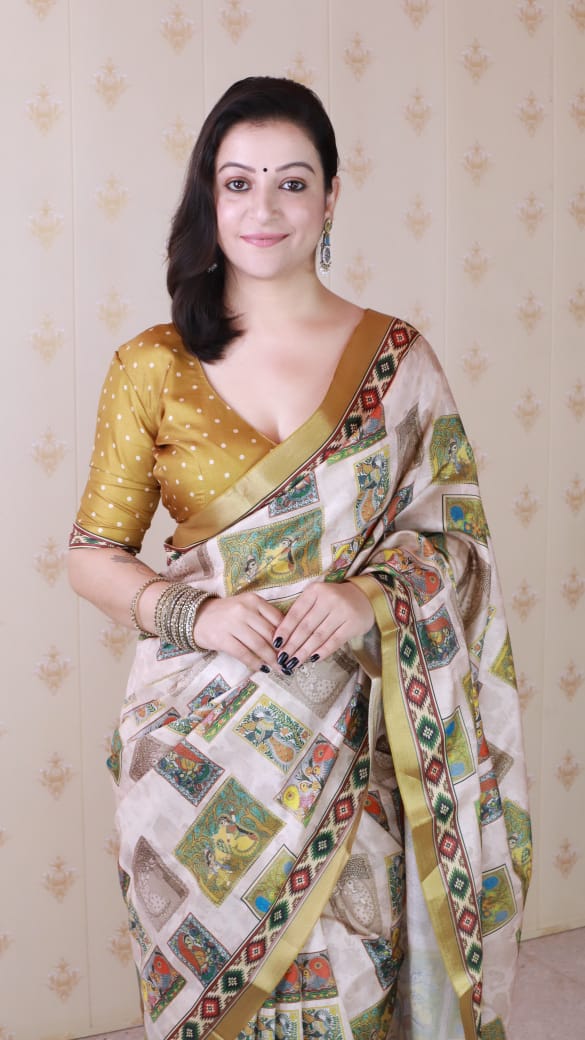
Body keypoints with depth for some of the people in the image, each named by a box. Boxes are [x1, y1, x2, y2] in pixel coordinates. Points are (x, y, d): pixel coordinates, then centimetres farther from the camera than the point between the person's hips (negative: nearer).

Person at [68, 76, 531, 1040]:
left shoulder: (396, 357, 1)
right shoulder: (154, 366, 1)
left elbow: (459, 535, 3)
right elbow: (94, 554, 4)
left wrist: (372, 594, -16)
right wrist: (192, 613, -14)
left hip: (347, 743, 0)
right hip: (199, 740, 0)